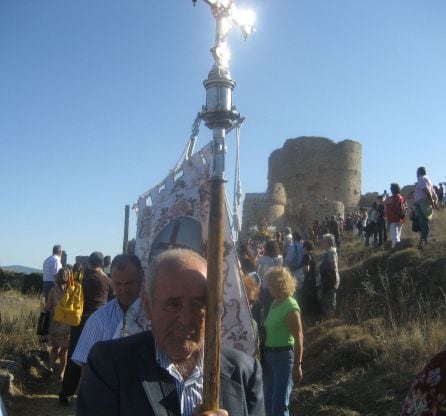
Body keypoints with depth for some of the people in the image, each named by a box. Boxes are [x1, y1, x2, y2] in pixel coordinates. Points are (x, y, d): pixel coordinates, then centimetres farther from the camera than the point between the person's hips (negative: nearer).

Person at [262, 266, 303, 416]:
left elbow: (299, 338, -18)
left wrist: (297, 364, -19)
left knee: (280, 404, -2)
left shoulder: (290, 306, -16)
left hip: (284, 356, -8)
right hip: (269, 355, 8)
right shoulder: (274, 303, 9)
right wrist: (265, 354, 10)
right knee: (269, 402, 16)